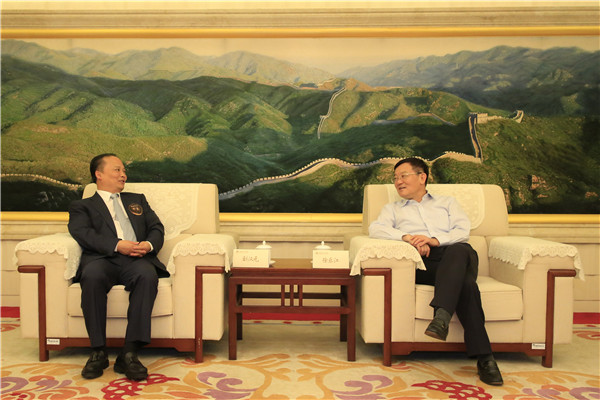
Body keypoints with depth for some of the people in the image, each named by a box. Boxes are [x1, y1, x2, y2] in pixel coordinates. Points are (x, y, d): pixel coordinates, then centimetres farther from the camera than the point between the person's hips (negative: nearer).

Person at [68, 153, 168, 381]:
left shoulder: (137, 200, 34)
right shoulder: (82, 206, 23)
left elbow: (157, 228, 20)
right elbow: (83, 233, 2)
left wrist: (149, 244, -5)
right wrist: (117, 245, -15)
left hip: (136, 259, 2)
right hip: (103, 259, -1)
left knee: (148, 275, -34)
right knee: (92, 276, -37)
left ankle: (129, 353, -34)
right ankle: (98, 352, -25)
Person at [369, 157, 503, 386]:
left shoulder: (447, 202, 32)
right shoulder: (393, 209, 31)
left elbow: (463, 230, 11)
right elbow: (375, 229, 7)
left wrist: (435, 240, -11)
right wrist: (407, 237, -12)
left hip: (456, 257, 1)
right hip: (423, 263, -1)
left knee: (460, 250, -38)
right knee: (466, 284, -34)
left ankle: (441, 316, -49)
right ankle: (484, 357, -36)